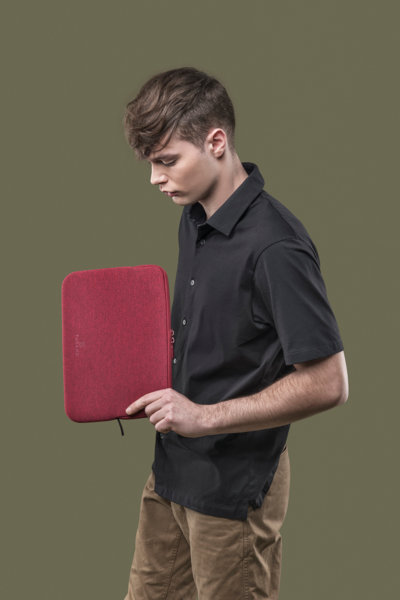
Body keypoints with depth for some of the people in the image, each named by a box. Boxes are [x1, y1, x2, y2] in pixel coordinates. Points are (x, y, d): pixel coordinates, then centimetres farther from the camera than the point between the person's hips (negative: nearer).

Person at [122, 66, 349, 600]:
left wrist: (206, 416, -24)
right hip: (173, 466, 8)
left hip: (236, 487, -8)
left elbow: (328, 384, -24)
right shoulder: (194, 219, 5)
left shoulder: (275, 246, -24)